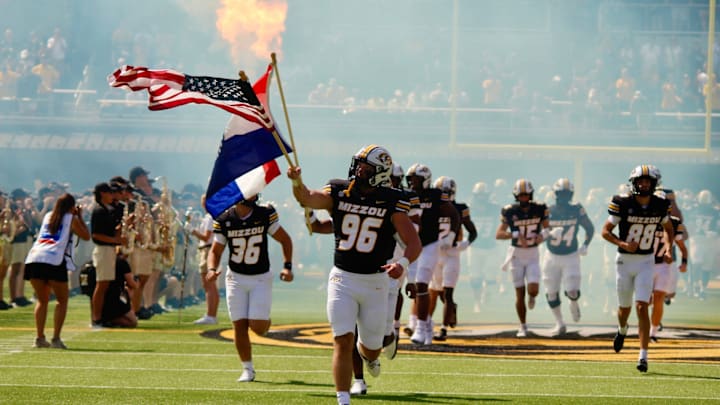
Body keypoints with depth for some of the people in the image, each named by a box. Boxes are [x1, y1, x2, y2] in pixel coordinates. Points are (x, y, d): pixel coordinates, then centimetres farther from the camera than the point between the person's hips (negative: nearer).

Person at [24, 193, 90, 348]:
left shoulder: (48, 217, 26)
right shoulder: (71, 219, 11)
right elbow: (86, 236, 20)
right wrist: (79, 217, 28)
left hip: (34, 259, 5)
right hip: (55, 261, -5)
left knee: (42, 300, 18)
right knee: (62, 300, 8)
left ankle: (40, 337, 6)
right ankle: (56, 338, -3)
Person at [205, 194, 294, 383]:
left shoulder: (265, 215, -10)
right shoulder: (224, 220, -7)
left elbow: (285, 240, 0)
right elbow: (215, 251, 1)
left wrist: (287, 266, -11)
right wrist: (211, 270, -19)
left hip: (261, 278, -1)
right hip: (236, 277, 1)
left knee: (257, 327, -11)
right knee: (240, 326, -2)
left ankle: (264, 318, 26)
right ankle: (248, 369, 13)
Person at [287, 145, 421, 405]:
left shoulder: (391, 202, -6)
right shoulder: (339, 193, -1)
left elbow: (414, 243, -11)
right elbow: (307, 199, -19)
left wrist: (402, 264, -31)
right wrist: (297, 182, -41)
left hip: (375, 282, 0)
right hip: (342, 279, 0)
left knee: (371, 348, 12)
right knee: (343, 341, -11)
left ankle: (368, 354, 49)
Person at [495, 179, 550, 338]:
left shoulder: (539, 209, -5)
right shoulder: (510, 212, -9)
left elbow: (547, 227, 8)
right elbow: (498, 234, -9)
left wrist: (543, 235, -15)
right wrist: (515, 235, -26)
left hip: (533, 255, 1)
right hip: (516, 254, -1)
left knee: (533, 289, -15)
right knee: (519, 293, 0)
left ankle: (532, 296, 24)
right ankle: (523, 326, 14)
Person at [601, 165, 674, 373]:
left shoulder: (660, 205, -4)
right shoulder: (623, 203, -13)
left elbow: (669, 229, 15)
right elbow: (605, 231, -7)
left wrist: (668, 249, -1)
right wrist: (623, 244, -23)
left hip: (646, 262, 0)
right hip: (624, 261, 0)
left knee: (642, 307, -12)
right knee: (625, 307, 13)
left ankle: (643, 356, -12)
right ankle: (622, 330, 49)